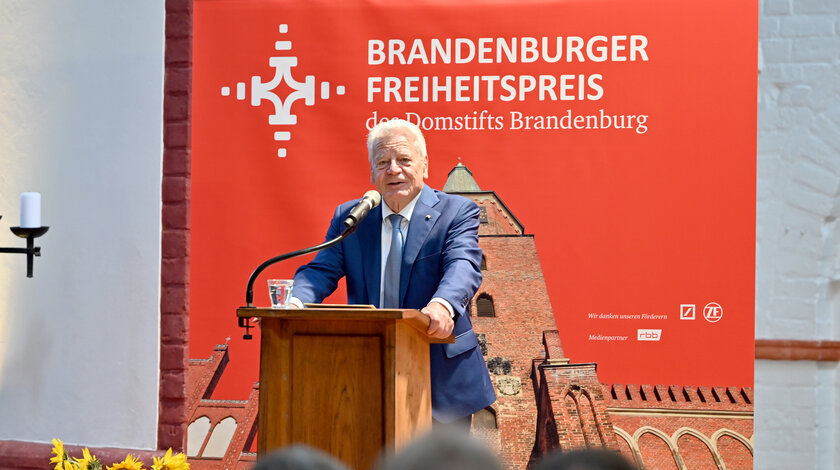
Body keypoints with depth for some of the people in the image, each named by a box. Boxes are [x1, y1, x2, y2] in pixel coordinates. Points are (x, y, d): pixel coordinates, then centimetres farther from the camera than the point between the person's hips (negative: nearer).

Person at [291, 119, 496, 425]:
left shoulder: (457, 212, -1)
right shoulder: (348, 216, 10)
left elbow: (463, 266, -18)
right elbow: (322, 270, -1)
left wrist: (444, 304, -41)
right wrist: (296, 303, -24)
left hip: (441, 376, -2)